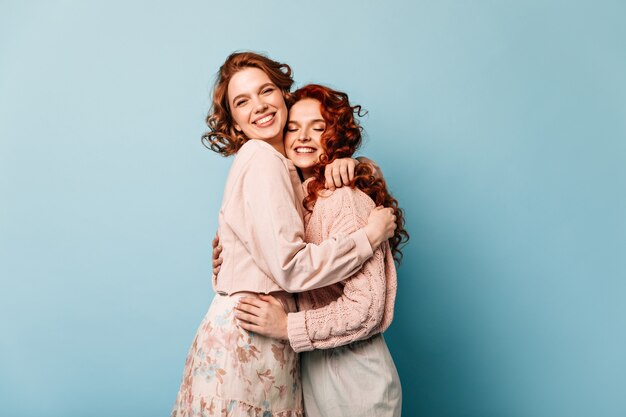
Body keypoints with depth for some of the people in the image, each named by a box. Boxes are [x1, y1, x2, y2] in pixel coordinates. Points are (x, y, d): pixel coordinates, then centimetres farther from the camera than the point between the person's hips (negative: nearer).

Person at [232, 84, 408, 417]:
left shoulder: (346, 199, -19)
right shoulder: (300, 197, 6)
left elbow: (367, 308, -23)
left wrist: (288, 327, -23)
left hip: (350, 374, -7)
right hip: (310, 367, 7)